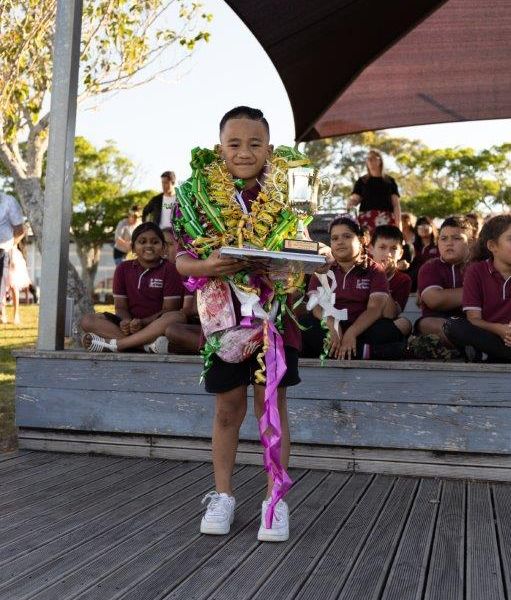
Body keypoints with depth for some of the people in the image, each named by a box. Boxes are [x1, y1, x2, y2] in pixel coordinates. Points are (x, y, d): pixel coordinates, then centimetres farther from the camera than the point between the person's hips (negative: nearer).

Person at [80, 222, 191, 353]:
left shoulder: (169, 269, 2)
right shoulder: (123, 269, 12)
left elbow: (169, 309, -5)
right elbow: (120, 306, 7)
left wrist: (143, 322, -21)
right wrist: (127, 321, -17)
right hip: (130, 323, 3)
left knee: (176, 317, -35)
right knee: (87, 320, -16)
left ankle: (112, 343, -36)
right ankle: (148, 344, -35)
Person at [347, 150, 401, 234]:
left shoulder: (390, 181, 18)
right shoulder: (361, 181, 19)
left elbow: (396, 204, 13)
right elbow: (355, 199, 10)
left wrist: (398, 224, 1)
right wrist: (351, 202, -15)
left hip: (386, 218, 0)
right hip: (366, 217, 0)